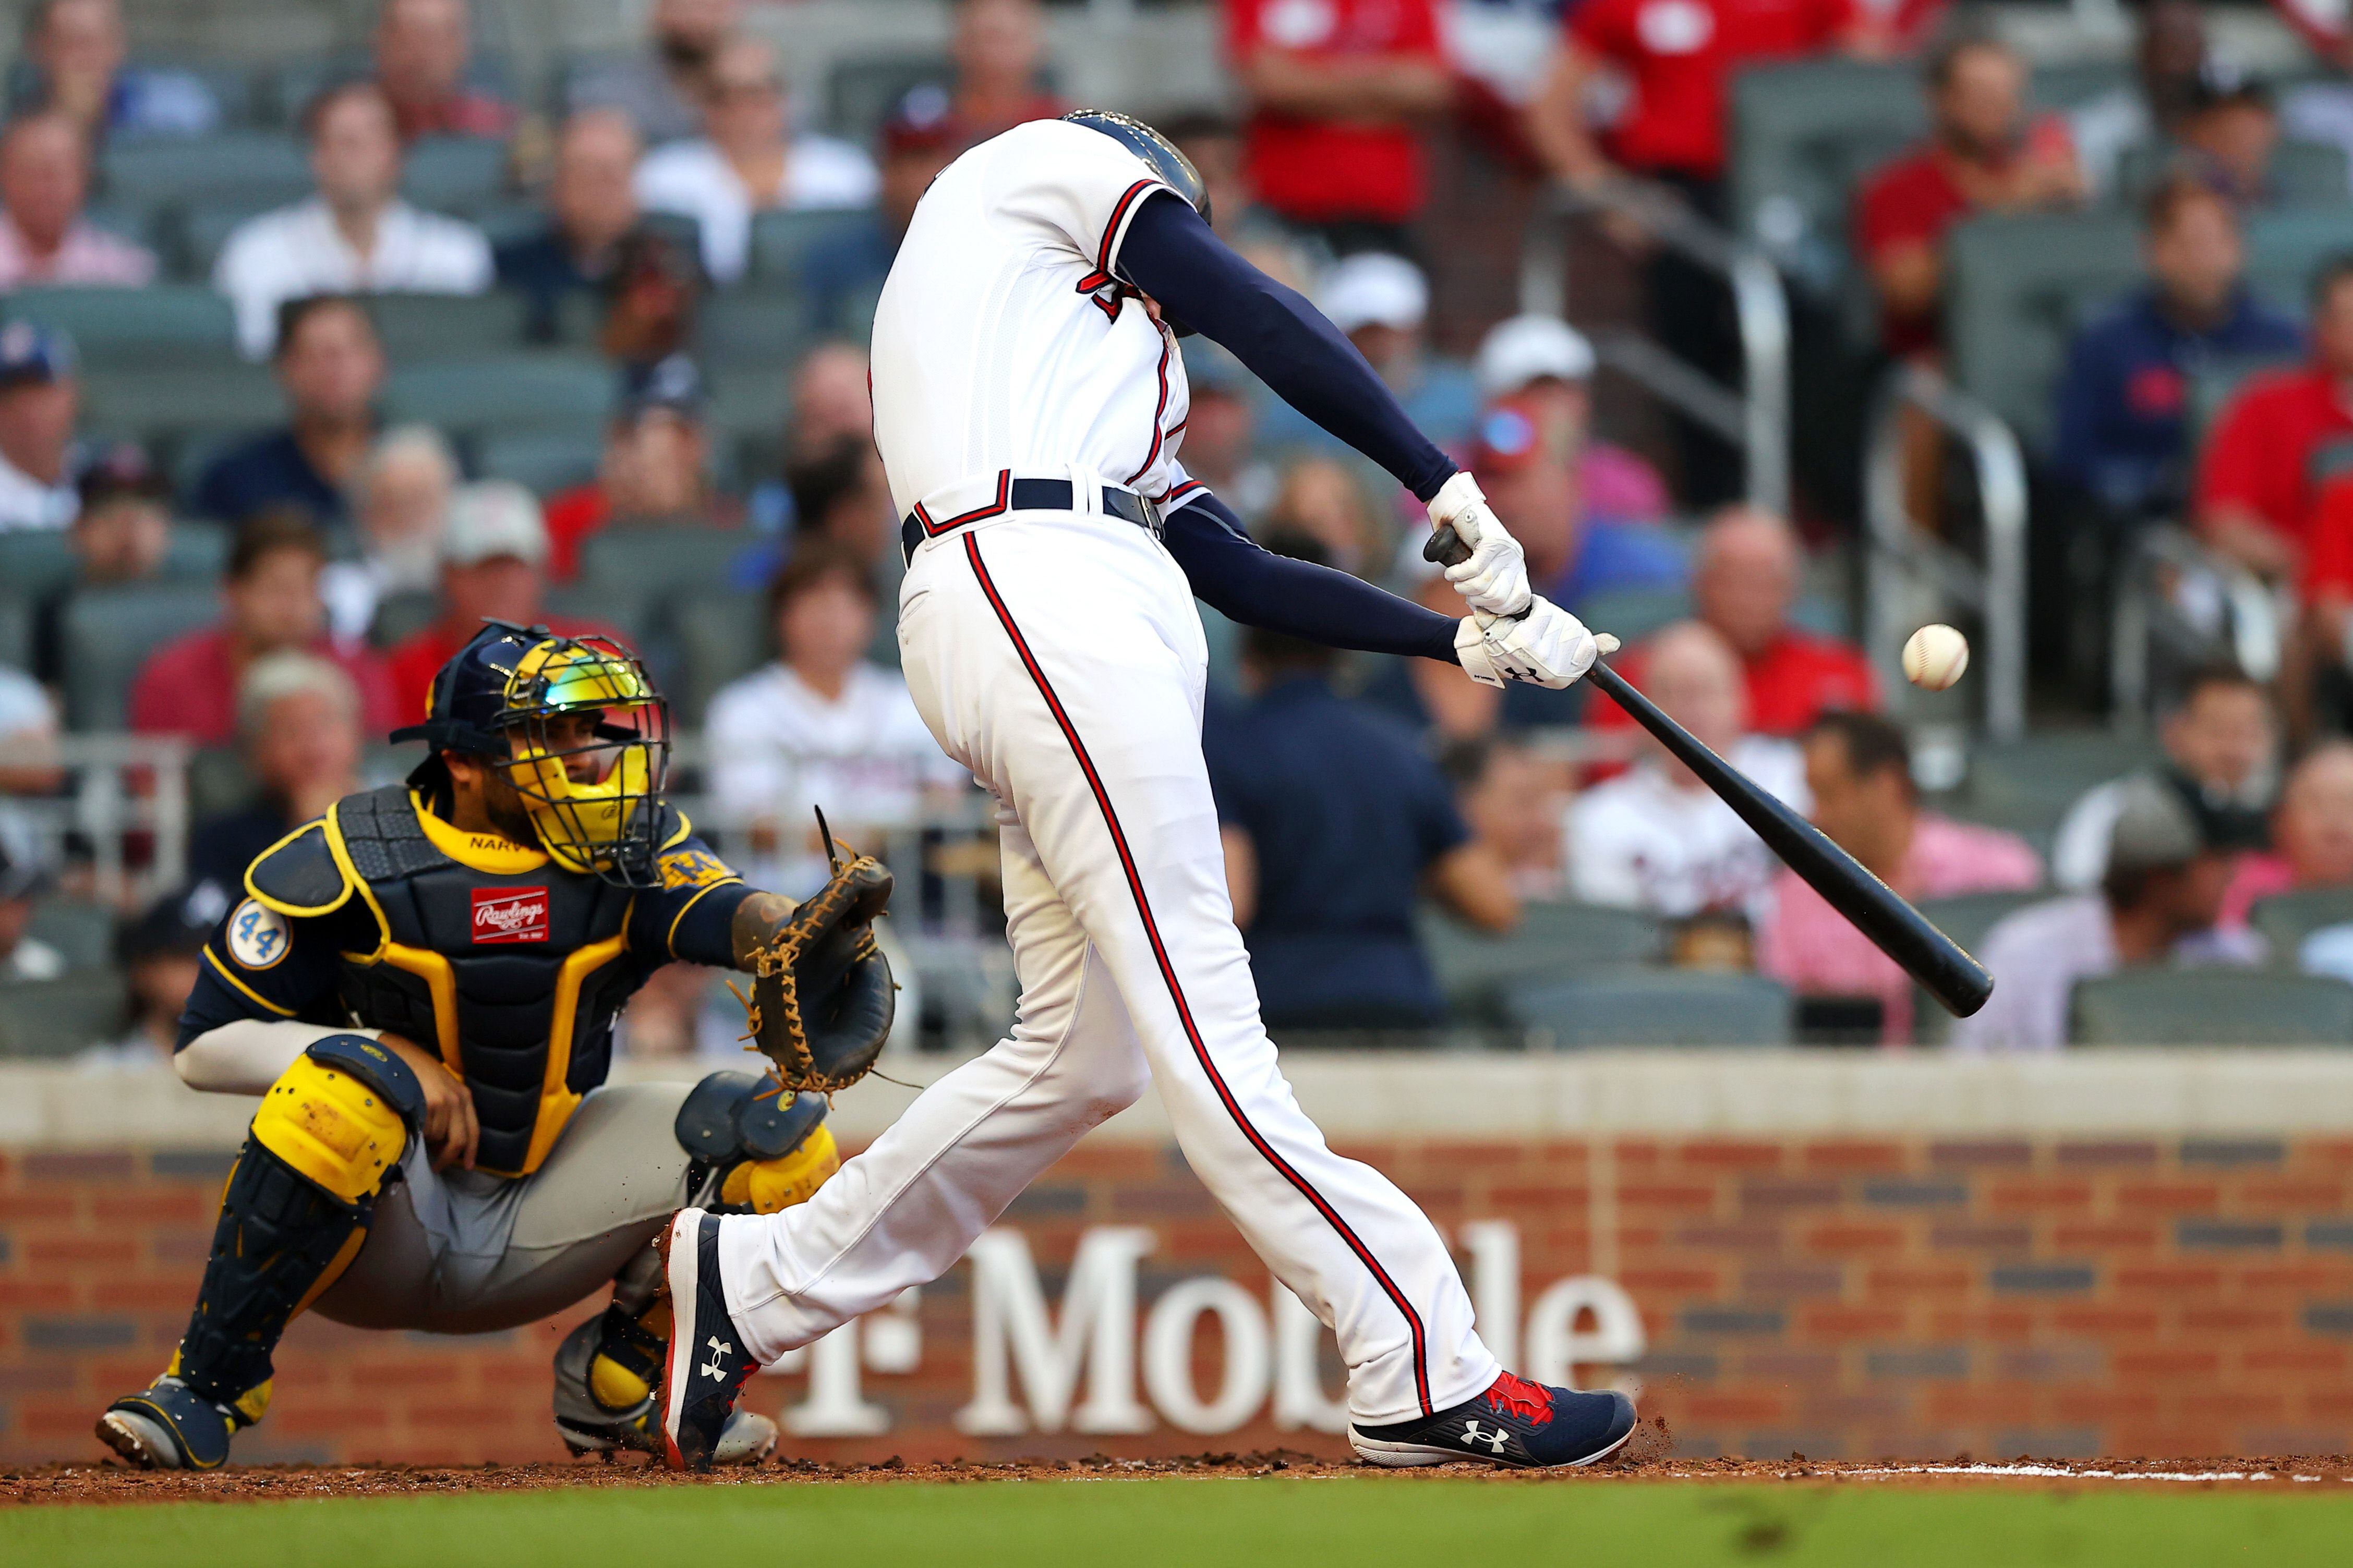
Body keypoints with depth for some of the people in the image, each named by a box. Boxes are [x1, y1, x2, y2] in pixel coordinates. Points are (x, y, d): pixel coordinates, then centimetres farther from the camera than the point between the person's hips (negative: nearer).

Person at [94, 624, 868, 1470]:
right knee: (351, 1086, -36)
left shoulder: (631, 853, -3)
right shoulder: (351, 862, -12)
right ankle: (202, 1397, -25)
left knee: (779, 1139, -10)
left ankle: (617, 1384, 10)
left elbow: (719, 909, -25)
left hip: (535, 1229, 4)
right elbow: (203, 1047, -8)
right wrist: (393, 1056, -22)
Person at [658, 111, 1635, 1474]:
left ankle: (755, 1281, 18)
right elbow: (1263, 320, 3)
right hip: (1044, 594, -9)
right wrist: (1454, 491, 3)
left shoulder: (1107, 381, 35)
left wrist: (1465, 639, 20)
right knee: (1201, 1017, -13)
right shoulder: (1048, 166, 14)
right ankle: (1425, 1377, -19)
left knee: (1086, 1050, 9)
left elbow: (1241, 575, 27)